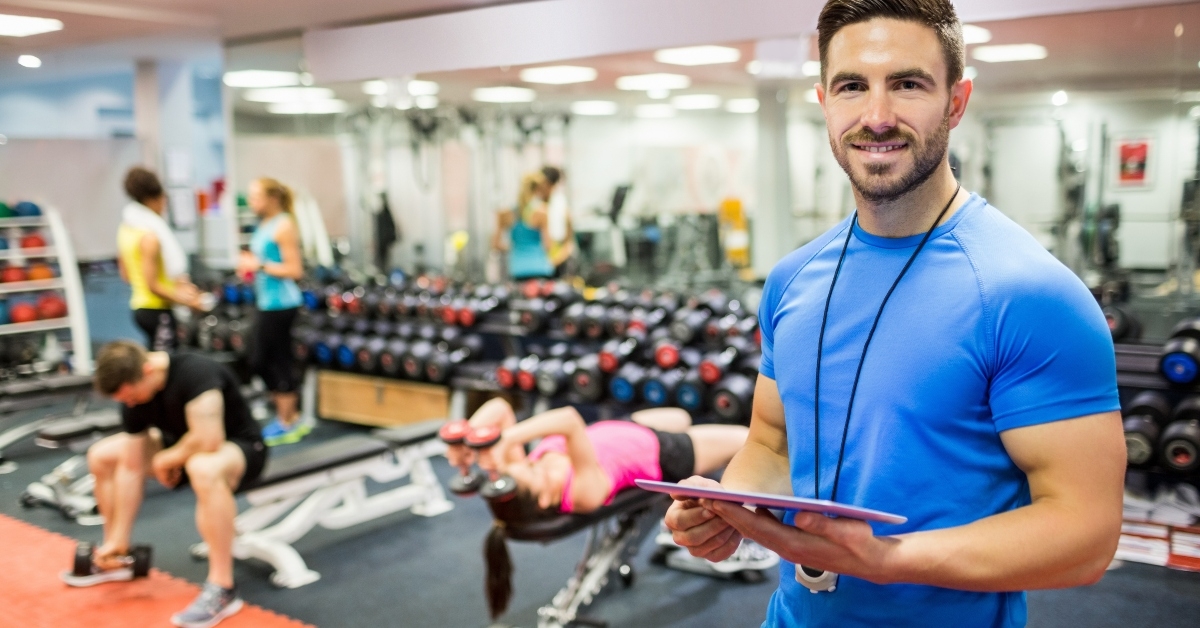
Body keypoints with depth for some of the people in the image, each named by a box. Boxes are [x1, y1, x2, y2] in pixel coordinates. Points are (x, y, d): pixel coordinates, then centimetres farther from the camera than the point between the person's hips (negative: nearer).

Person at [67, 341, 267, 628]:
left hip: (240, 447, -8)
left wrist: (166, 460, -18)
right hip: (185, 446, 8)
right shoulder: (134, 396, -9)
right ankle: (114, 560, 20)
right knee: (101, 457, 7)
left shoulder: (195, 372, -32)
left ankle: (222, 589, -33)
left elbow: (208, 441, -39)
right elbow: (131, 468, -5)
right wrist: (118, 539, -4)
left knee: (204, 469, -42)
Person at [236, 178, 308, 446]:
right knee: (259, 361, 14)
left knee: (279, 361, -1)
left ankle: (287, 424, 12)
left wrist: (260, 265, -15)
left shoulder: (284, 226, -13)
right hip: (268, 302, 10)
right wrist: (249, 265, 8)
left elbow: (295, 270, -16)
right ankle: (291, 416, 25)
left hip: (281, 304, -10)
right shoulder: (263, 226, 14)